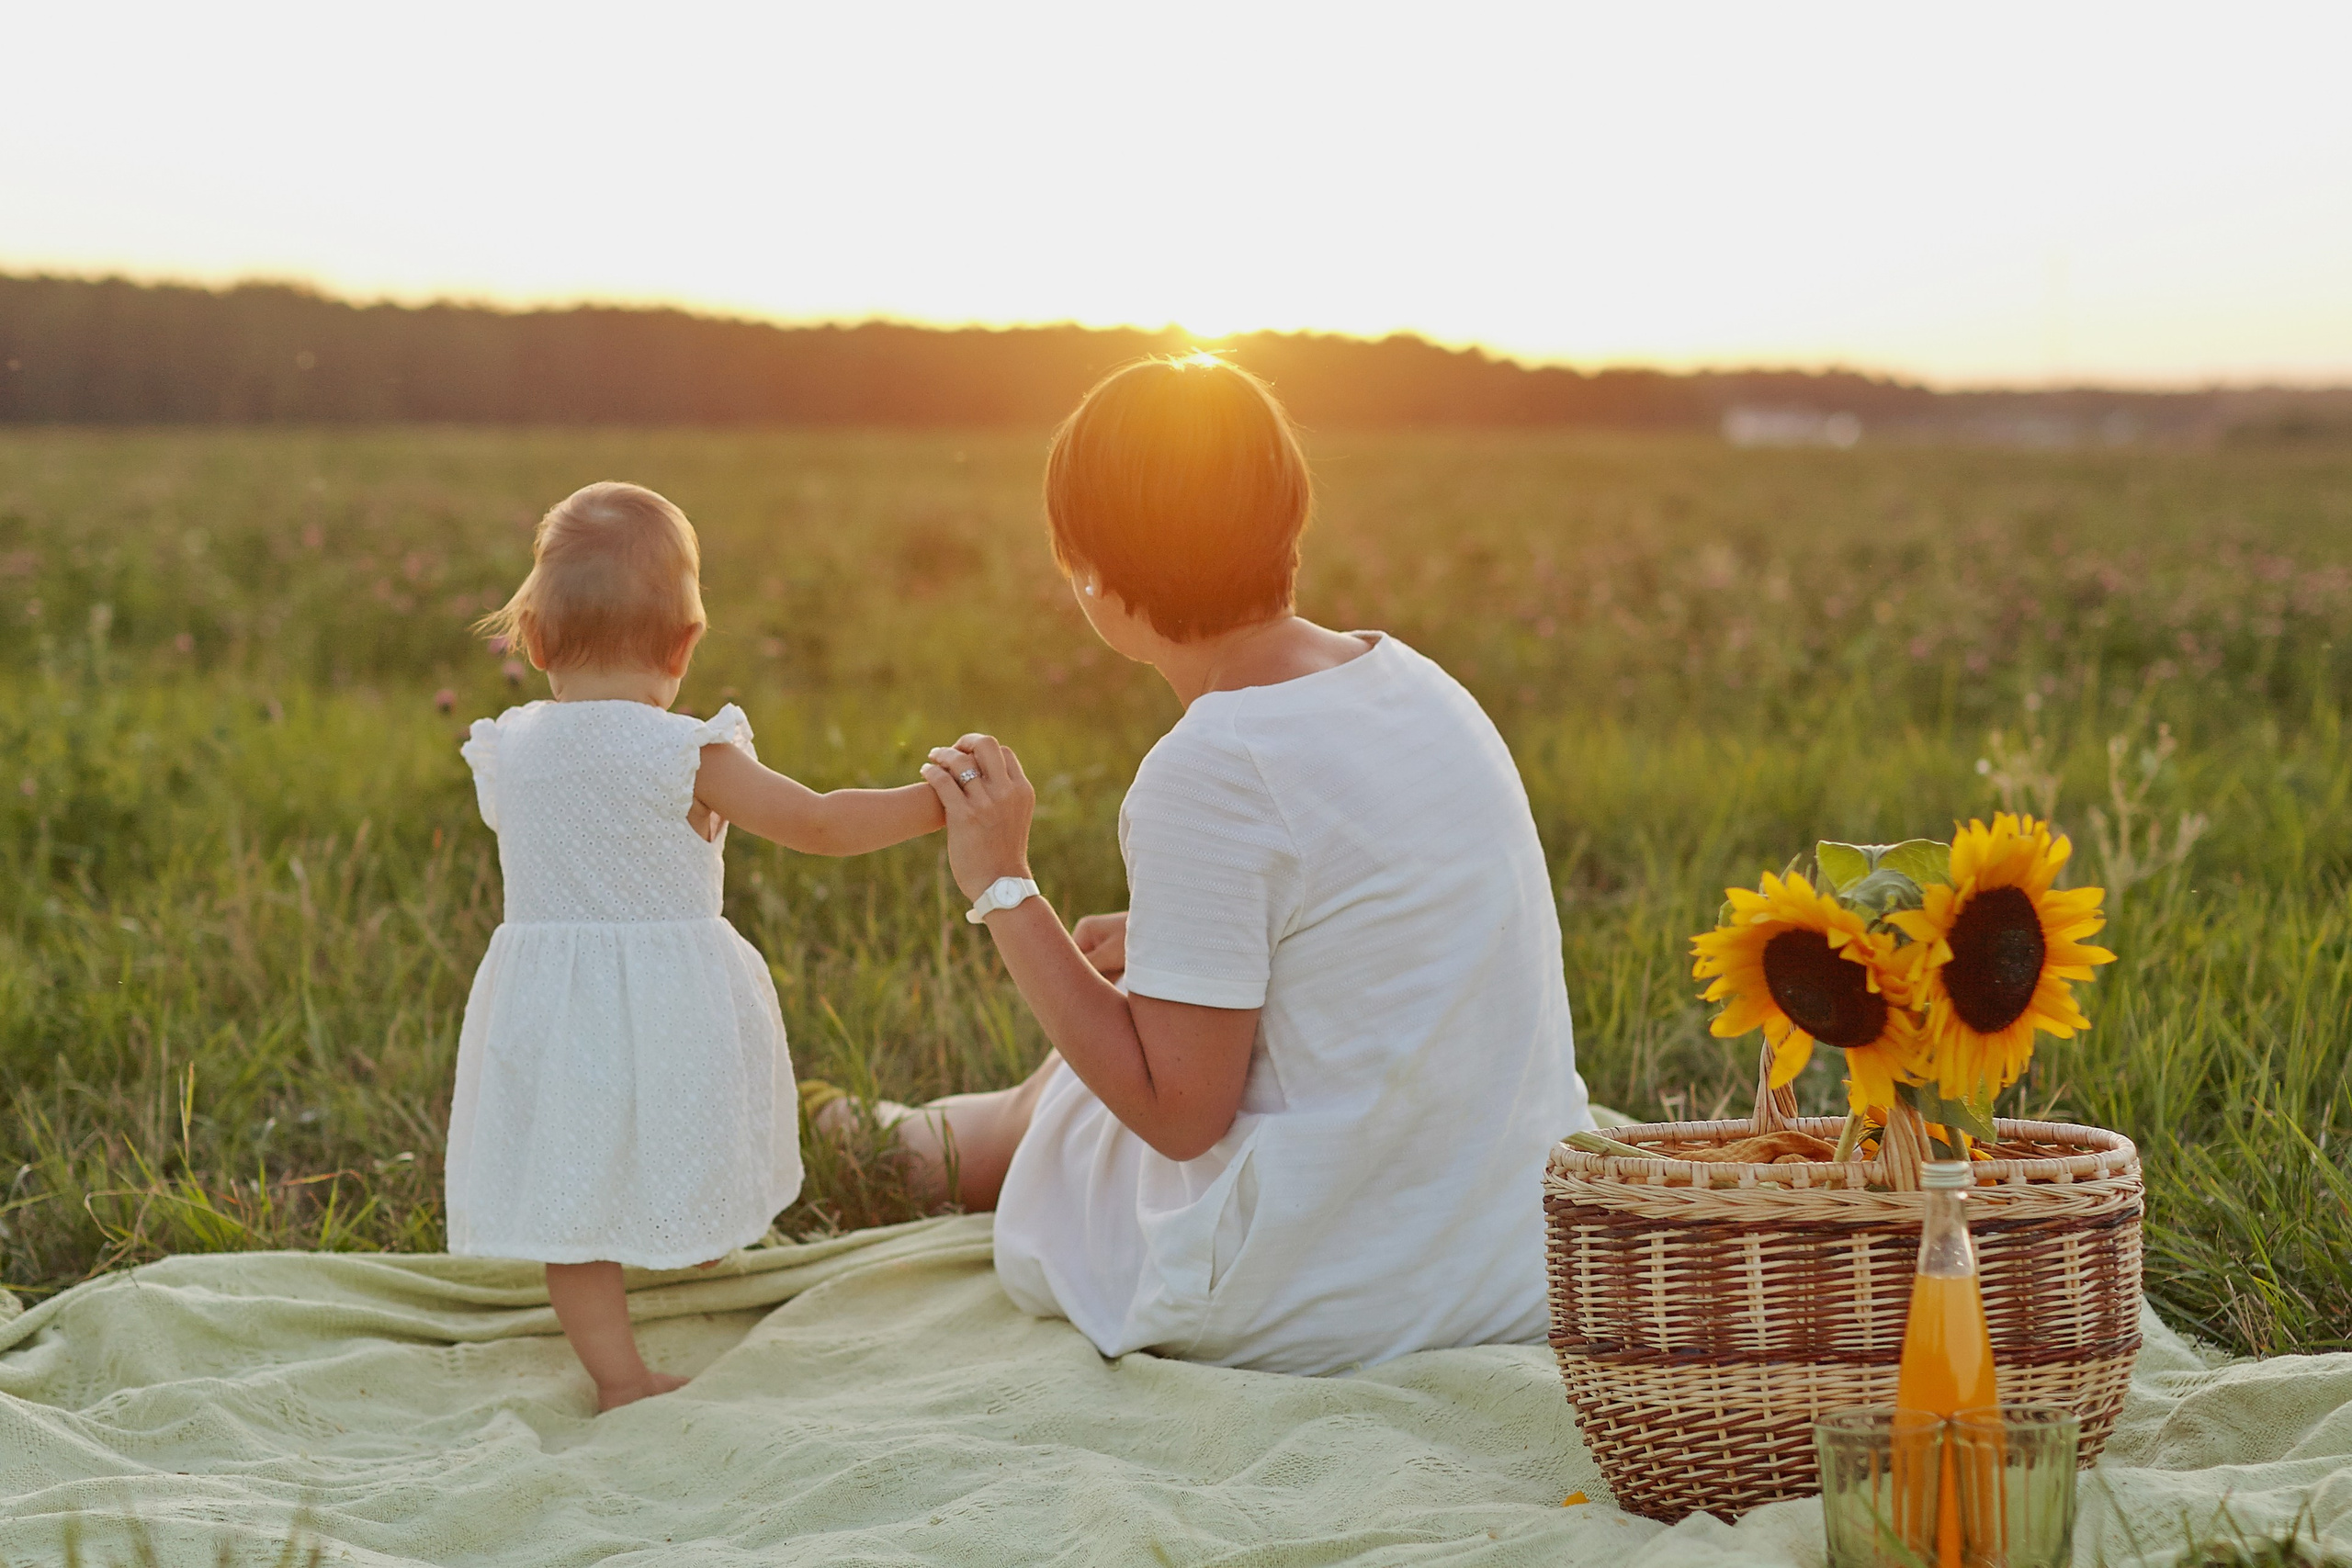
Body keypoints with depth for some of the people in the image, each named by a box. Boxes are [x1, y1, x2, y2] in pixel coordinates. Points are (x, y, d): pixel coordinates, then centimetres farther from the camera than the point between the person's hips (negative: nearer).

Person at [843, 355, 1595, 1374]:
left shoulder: (1210, 774, -23)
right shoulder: (1407, 680, 1)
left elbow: (1178, 1115, -18)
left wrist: (1002, 887, -13)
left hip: (1334, 1309, -7)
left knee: (1049, 1108, 22)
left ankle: (948, 1150, 55)